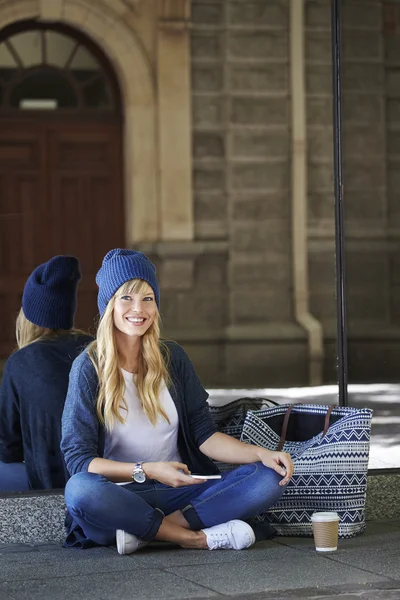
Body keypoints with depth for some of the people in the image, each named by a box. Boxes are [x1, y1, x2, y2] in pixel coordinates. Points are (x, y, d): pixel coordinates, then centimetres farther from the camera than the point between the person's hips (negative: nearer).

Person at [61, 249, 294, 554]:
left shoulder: (172, 358, 10)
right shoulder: (89, 368, -3)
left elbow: (204, 435, 9)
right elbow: (78, 458, -10)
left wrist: (261, 454, -10)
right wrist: (148, 471, -24)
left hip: (180, 490, 4)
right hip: (121, 497, -4)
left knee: (270, 478, -17)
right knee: (80, 489, -38)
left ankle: (144, 531, -25)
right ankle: (198, 536, -24)